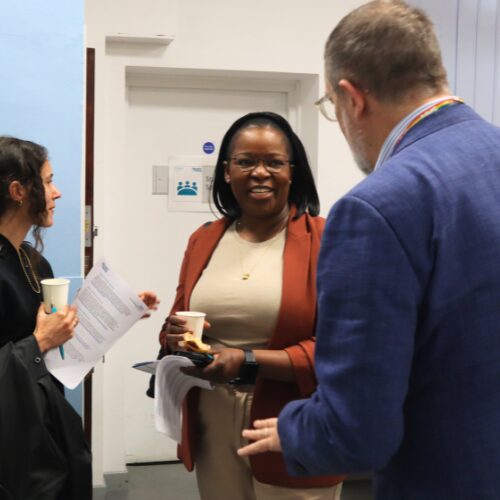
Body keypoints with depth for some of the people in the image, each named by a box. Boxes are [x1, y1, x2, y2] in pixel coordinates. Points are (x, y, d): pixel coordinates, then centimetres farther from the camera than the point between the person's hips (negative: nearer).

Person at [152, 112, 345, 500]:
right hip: (213, 431, 4)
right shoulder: (204, 240, 8)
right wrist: (176, 337, -6)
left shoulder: (325, 241, -9)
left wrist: (248, 362, -21)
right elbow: (176, 324, 17)